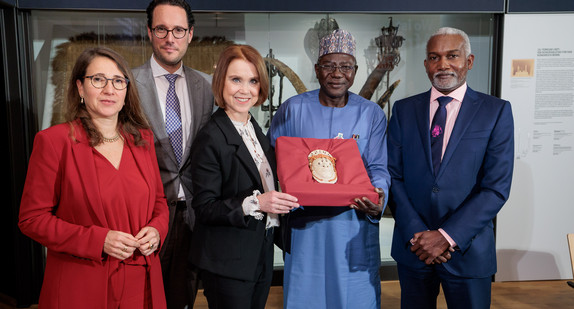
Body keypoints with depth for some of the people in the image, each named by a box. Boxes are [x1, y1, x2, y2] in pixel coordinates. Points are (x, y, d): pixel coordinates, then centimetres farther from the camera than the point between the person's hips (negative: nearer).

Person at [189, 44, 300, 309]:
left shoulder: (255, 129, 8)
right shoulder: (210, 138, -18)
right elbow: (204, 208, -19)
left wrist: (279, 200, 1)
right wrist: (255, 202, -28)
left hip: (261, 255, 8)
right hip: (227, 264, -7)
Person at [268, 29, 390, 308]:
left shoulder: (372, 114, 2)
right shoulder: (292, 109, 0)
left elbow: (378, 167, -2)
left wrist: (378, 198, -22)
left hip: (354, 223, 1)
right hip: (305, 224, 0)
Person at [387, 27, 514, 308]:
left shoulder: (496, 111, -3)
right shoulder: (403, 110, 3)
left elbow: (497, 187, -9)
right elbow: (393, 175, -2)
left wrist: (447, 236, -15)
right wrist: (415, 233, -12)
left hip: (468, 250, -1)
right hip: (412, 246, 2)